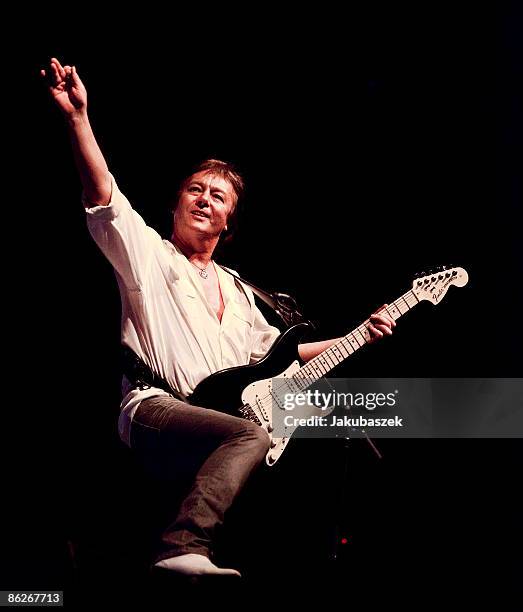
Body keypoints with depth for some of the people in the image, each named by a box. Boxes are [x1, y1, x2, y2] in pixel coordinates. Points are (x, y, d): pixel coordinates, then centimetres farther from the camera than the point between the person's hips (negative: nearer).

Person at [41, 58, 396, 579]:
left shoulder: (235, 290, 26)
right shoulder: (148, 254, 6)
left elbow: (269, 348, 27)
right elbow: (103, 197, -10)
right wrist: (77, 117, -23)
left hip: (224, 409, 7)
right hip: (153, 408, -7)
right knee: (250, 435, -36)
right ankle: (182, 550, -42)